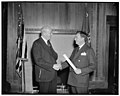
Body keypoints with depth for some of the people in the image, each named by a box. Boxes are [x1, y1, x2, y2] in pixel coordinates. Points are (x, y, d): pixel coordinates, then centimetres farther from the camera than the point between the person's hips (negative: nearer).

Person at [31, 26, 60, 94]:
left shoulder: (48, 42, 14)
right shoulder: (37, 44, -14)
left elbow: (54, 55, 19)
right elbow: (38, 60, -21)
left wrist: (55, 56, -6)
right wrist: (52, 66, -25)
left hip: (53, 74, 8)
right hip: (44, 75, -8)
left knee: (53, 91, 14)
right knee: (44, 92, 6)